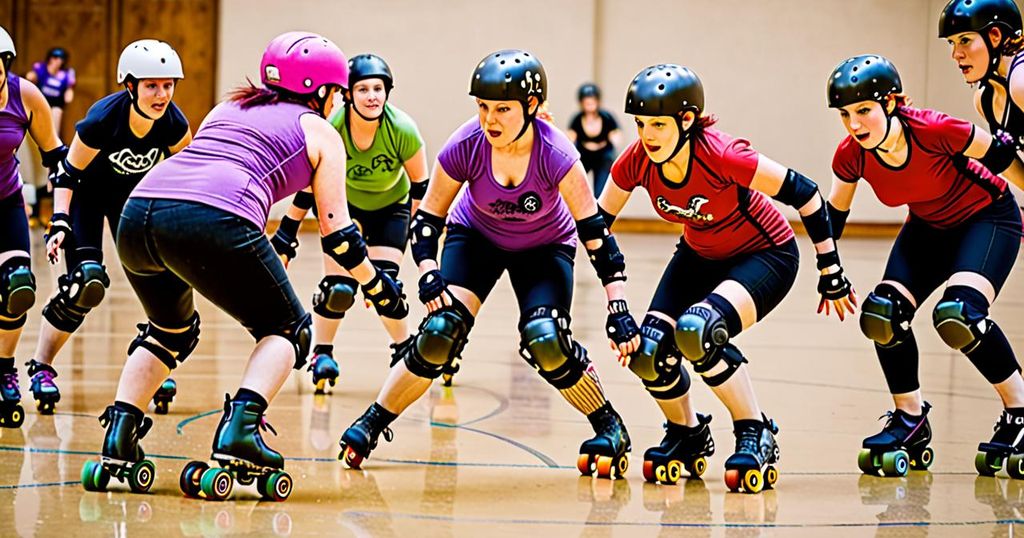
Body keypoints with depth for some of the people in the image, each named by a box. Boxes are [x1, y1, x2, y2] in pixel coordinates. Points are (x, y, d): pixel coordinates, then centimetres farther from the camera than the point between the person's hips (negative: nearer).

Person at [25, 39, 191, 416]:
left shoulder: (172, 124, -24)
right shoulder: (103, 119, -34)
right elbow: (67, 173, -22)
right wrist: (60, 223, -30)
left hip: (132, 193, 4)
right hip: (86, 192, -4)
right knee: (87, 281, -18)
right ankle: (41, 367, -3)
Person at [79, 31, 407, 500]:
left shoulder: (226, 109, 33)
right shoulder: (320, 133, 20)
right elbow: (336, 231, 17)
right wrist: (379, 289, 30)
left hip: (138, 212, 6)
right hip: (213, 222, -6)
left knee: (171, 330, 31)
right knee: (287, 330, 16)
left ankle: (118, 442, 16)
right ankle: (238, 433, -6)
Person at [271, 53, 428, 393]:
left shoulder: (402, 130, -30)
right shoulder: (330, 129, -30)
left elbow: (420, 184, -14)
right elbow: (308, 186, -16)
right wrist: (285, 237, -14)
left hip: (392, 207, 0)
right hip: (345, 205, 0)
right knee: (338, 286, -13)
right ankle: (321, 353, 8)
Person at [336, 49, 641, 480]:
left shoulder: (555, 154, -33)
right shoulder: (465, 147, -29)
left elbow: (595, 231, -29)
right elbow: (427, 219, -15)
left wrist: (619, 311, -34)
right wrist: (428, 277, -31)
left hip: (546, 247, -1)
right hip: (477, 238, 1)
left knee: (545, 340, -24)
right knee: (441, 331, -19)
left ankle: (610, 429, -2)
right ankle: (371, 425, -3)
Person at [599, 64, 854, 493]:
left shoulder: (722, 156, -33)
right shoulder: (636, 162, -19)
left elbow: (805, 194, -24)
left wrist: (831, 272, -17)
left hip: (767, 256, -6)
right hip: (700, 257, 6)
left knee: (697, 331, -31)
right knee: (648, 354, -12)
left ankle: (756, 434, -11)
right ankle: (686, 434, 19)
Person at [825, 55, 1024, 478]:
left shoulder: (935, 130, -33)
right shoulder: (851, 156, -18)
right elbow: (834, 214, 0)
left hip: (987, 217, -5)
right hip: (929, 228, 6)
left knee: (958, 315, -27)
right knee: (882, 315, -12)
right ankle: (910, 422, 9)